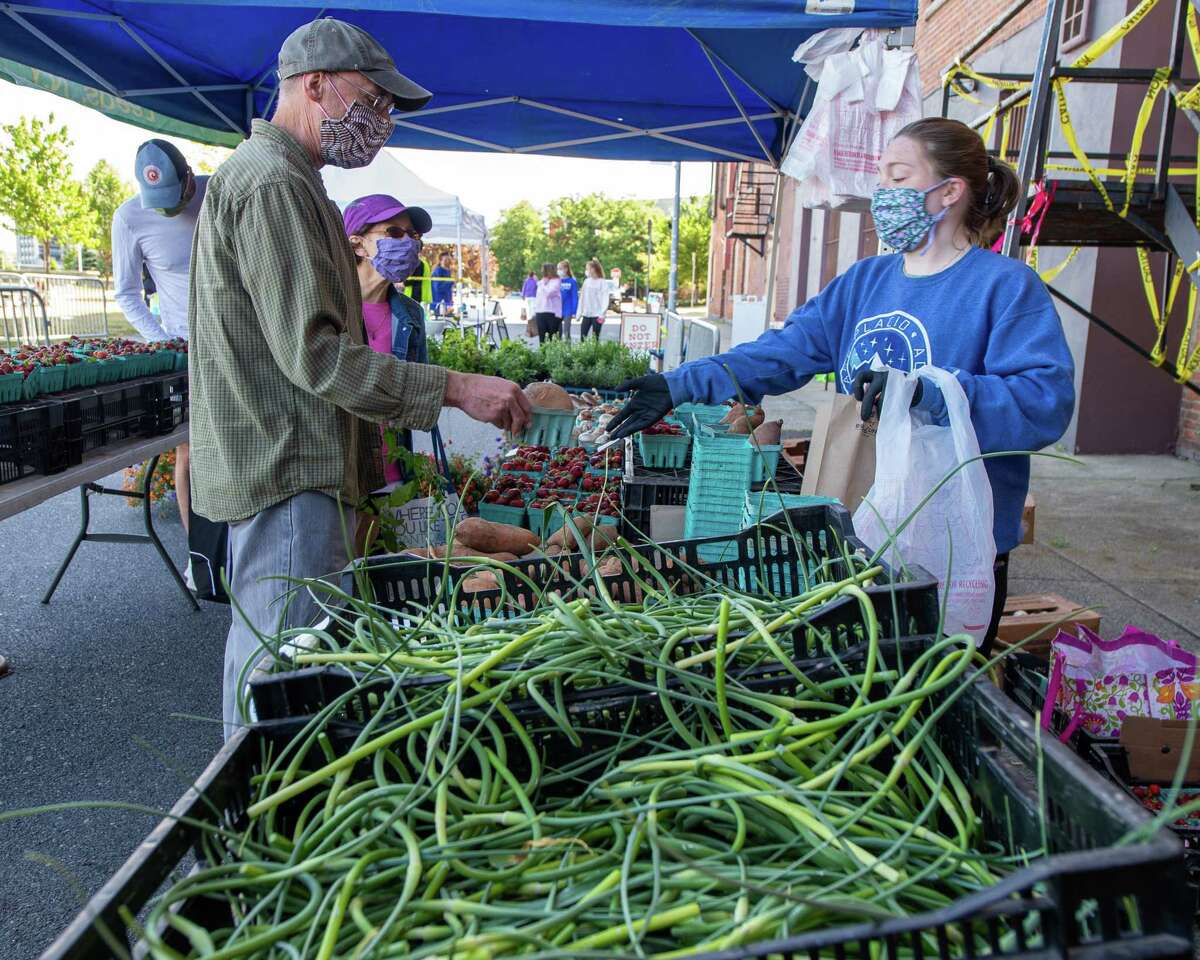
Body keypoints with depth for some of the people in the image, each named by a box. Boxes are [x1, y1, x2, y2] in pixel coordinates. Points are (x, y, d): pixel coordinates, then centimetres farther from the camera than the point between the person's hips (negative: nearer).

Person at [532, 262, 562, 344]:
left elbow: (548, 293, -15)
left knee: (552, 337, -5)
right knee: (541, 337, 6)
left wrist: (544, 284, -2)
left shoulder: (556, 281, -2)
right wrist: (534, 311, 14)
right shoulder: (541, 282, 18)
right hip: (540, 312, 6)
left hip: (552, 312, -6)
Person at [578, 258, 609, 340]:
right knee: (582, 337, 1)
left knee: (595, 338, 0)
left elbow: (605, 299, -10)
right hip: (586, 314, 5)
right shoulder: (586, 281, 11)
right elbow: (582, 297, 15)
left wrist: (602, 314, -19)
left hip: (597, 315, -5)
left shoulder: (602, 282, -5)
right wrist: (579, 312, 10)